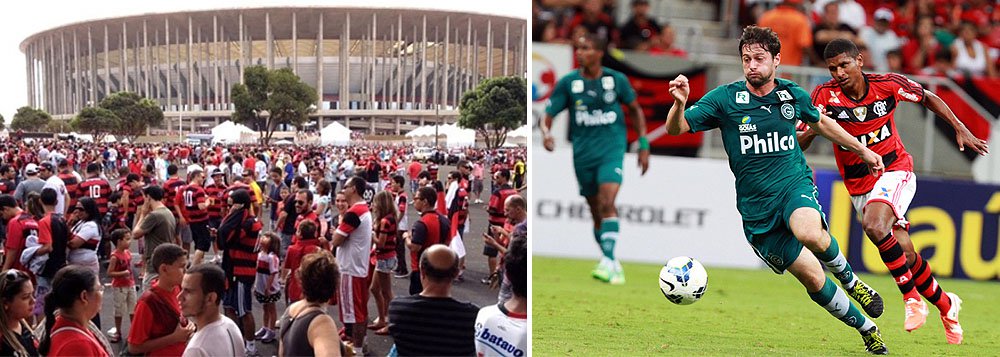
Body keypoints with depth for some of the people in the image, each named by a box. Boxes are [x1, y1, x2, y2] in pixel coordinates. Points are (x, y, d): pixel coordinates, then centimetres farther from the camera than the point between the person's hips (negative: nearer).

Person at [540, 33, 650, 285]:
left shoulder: (617, 80, 0)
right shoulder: (568, 83, 0)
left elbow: (635, 110, 13)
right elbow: (548, 115, 0)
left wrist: (643, 145, 9)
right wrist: (546, 134, -22)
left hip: (612, 149, -2)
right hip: (583, 152, 2)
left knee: (607, 203, -22)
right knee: (596, 213, 8)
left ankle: (608, 261, -26)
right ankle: (614, 266, 21)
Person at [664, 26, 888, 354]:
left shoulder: (793, 95, 1)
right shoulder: (725, 98, -7)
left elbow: (820, 122, 22)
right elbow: (676, 128, -12)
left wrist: (861, 150, 28)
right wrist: (679, 104, -34)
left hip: (795, 186, 0)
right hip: (756, 209, 0)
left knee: (810, 233, -36)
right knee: (812, 278, -2)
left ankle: (850, 279, -6)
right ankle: (866, 328, 19)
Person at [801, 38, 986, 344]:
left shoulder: (888, 84, -11)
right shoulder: (826, 96, -12)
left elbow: (928, 98, 8)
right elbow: (798, 144, -15)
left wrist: (960, 129, 4)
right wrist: (812, 129, -36)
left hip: (895, 170, -2)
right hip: (859, 186, 2)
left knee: (875, 226, -32)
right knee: (905, 254, 4)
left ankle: (912, 298, -17)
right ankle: (945, 304, 29)